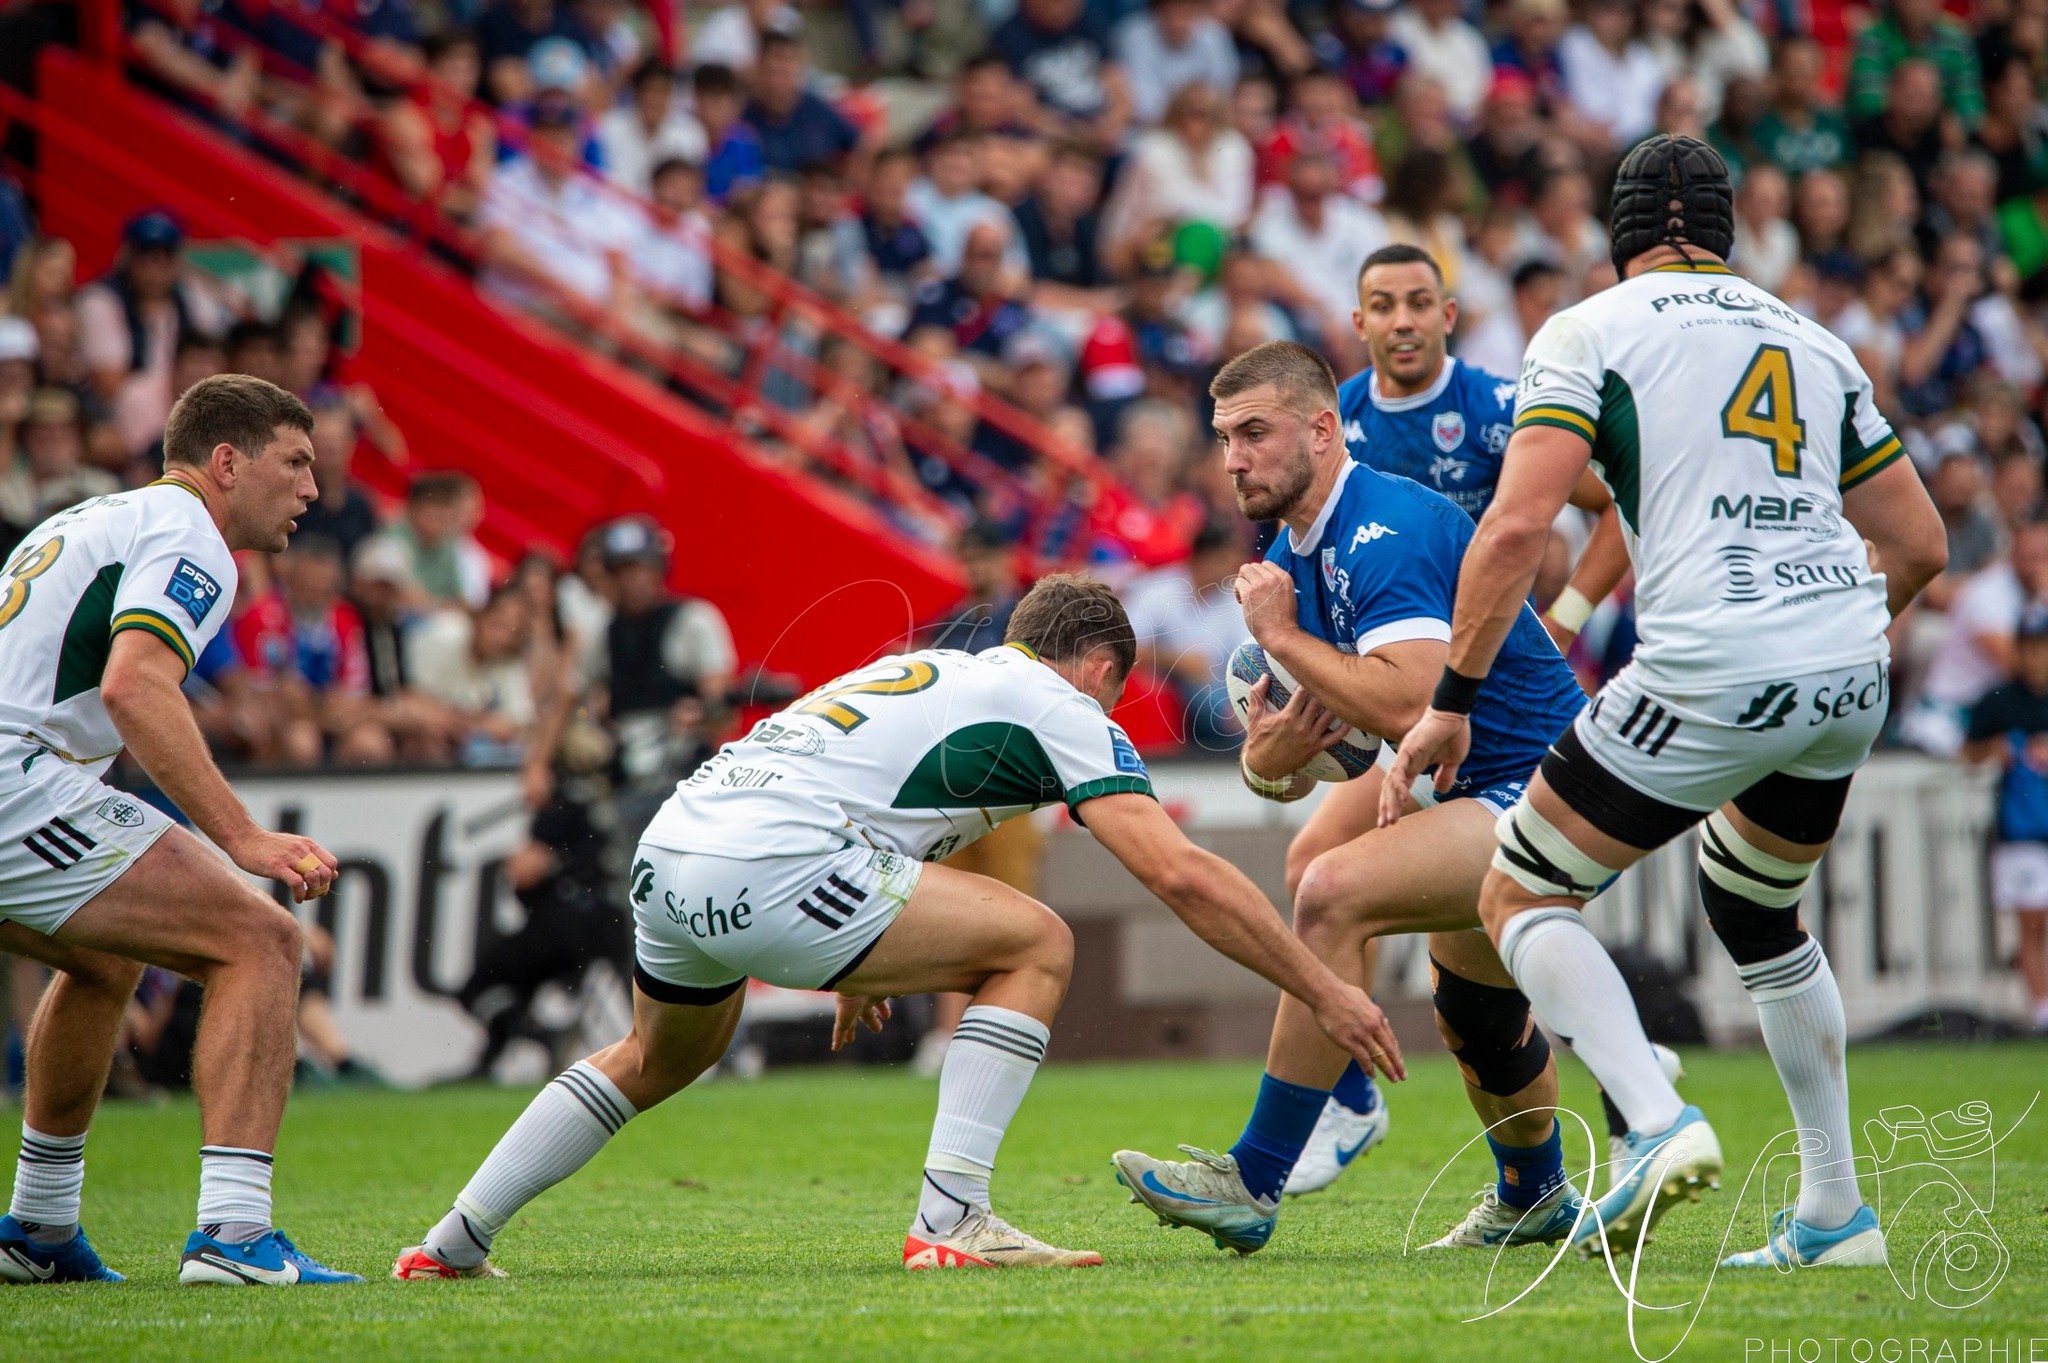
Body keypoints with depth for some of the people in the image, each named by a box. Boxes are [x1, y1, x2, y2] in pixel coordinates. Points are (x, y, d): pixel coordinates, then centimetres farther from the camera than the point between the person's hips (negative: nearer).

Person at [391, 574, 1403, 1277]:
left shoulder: (923, 669, 30)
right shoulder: (1061, 707, 7)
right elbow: (1181, 875, 0)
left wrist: (860, 968, 59)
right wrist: (1323, 991, 6)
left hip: (667, 851, 9)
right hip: (769, 865, -9)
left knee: (660, 1059, 36)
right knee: (1034, 944, 3)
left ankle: (451, 1243, 36)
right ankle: (949, 1222, -4)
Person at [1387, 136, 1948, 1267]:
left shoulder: (1588, 333, 3)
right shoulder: (1814, 343, 19)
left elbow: (1518, 525, -8)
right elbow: (1918, 543, 21)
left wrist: (1450, 700, -3)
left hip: (1707, 679, -6)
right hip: (1850, 676, 6)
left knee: (1521, 898, 9)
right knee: (1755, 911, 29)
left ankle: (1658, 1124, -13)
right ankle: (1834, 1214, 27)